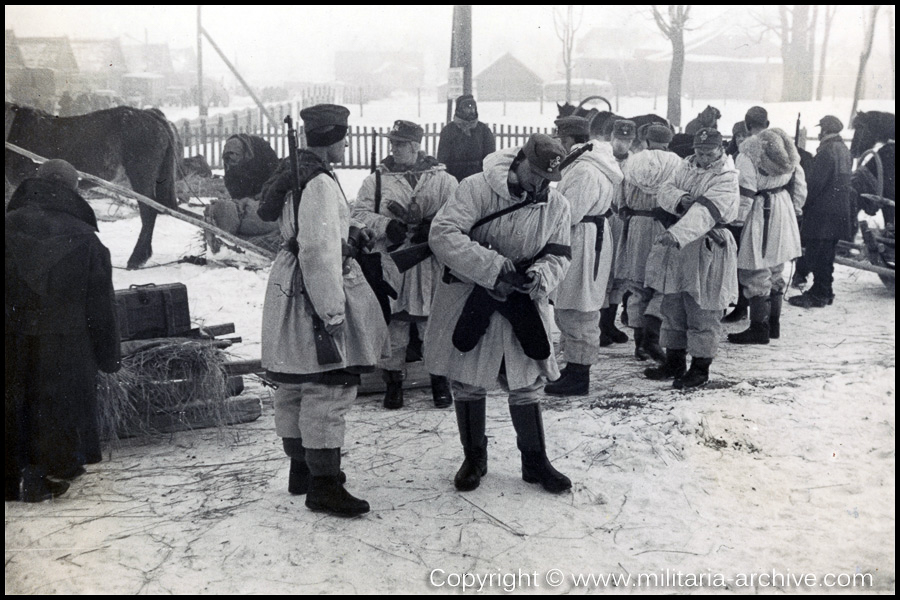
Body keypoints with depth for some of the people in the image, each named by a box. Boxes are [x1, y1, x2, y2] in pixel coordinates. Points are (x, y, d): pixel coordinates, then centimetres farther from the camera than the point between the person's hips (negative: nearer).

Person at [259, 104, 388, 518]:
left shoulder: (295, 174, 12)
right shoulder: (321, 184, -19)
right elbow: (320, 251, -24)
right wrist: (332, 311, -23)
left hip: (290, 284, 11)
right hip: (313, 293, -11)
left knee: (295, 385, 17)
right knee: (330, 389, -5)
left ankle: (301, 468, 31)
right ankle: (323, 484, 1)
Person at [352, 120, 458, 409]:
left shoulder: (444, 181, 6)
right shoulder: (376, 181, 8)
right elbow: (360, 214, 1)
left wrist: (432, 228, -16)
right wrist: (387, 226, -15)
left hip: (430, 268, 0)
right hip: (390, 267, 0)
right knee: (392, 324, 4)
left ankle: (440, 380, 21)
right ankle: (392, 380, 20)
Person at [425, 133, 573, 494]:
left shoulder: (557, 206, -1)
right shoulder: (476, 189, -16)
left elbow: (558, 255, 1)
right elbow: (443, 234, -25)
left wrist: (540, 274, -24)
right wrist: (494, 267, -30)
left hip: (521, 307, 3)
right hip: (467, 303, -2)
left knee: (527, 385, 9)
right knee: (468, 384, 10)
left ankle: (535, 462, 26)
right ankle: (474, 459, 29)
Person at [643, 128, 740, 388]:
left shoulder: (726, 179, -15)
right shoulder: (686, 166, 9)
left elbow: (705, 212, -29)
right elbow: (665, 191, 1)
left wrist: (676, 234, -43)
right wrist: (681, 199, -22)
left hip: (706, 251, -7)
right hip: (676, 249, 7)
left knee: (701, 314, 0)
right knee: (672, 308, 15)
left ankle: (700, 368, 14)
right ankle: (674, 362, 29)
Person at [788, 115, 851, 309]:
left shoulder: (827, 151, -16)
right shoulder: (844, 150, 13)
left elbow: (815, 182, -19)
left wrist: (803, 204, -10)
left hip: (823, 212, -9)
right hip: (841, 211, 9)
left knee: (817, 254, -4)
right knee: (827, 254, 16)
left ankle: (818, 295, -1)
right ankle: (825, 291, 24)